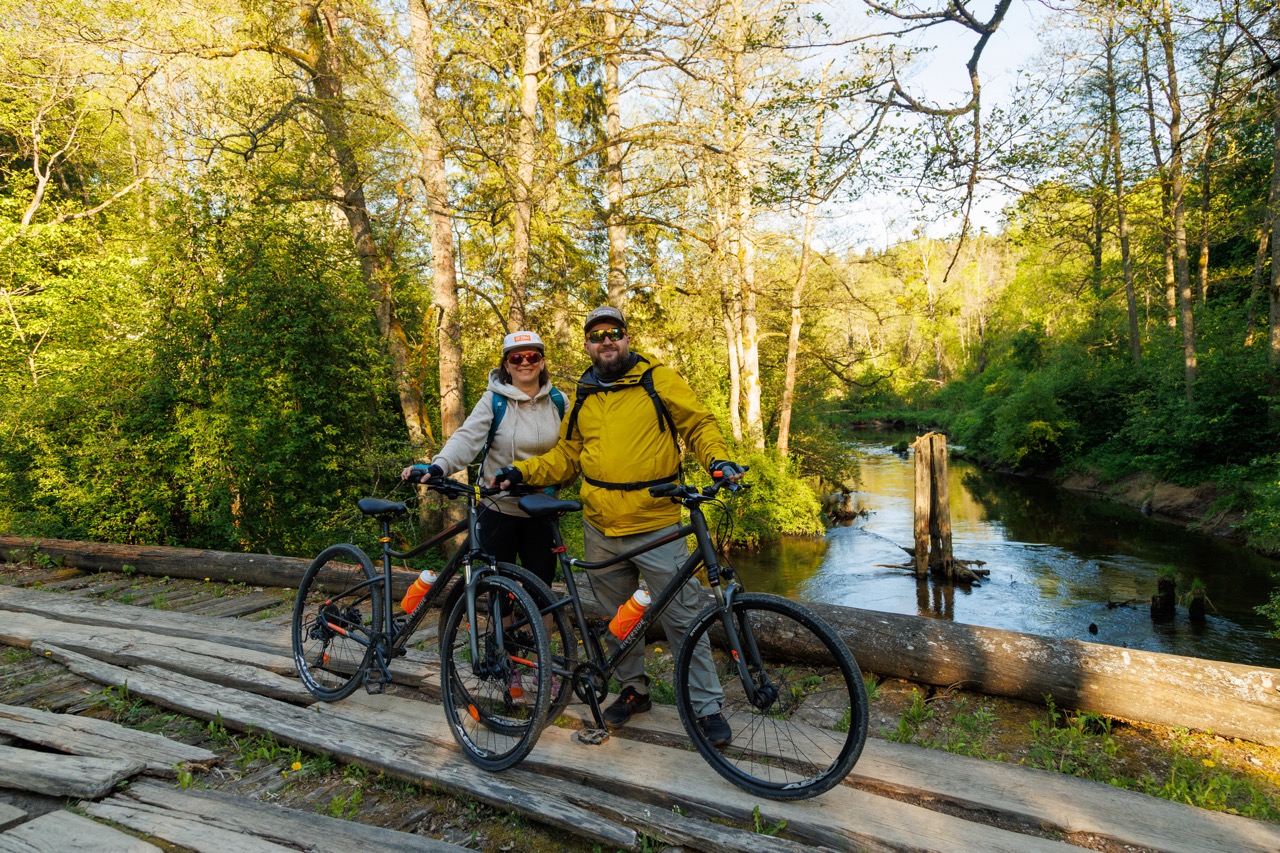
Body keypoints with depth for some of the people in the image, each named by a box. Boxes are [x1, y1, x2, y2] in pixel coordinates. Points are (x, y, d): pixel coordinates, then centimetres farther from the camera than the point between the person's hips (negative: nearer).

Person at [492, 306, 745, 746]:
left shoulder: (659, 379, -1)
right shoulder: (582, 396, 11)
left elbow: (699, 424, 2)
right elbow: (567, 455, 16)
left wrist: (718, 459, -17)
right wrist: (521, 471, 3)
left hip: (657, 527, -4)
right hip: (601, 529, 5)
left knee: (682, 618, 2)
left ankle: (708, 706, 18)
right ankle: (633, 689, 38)